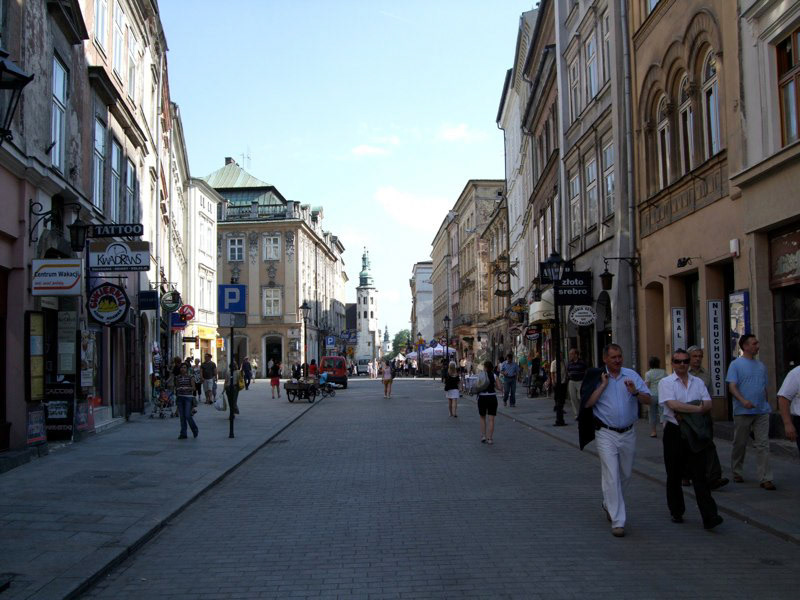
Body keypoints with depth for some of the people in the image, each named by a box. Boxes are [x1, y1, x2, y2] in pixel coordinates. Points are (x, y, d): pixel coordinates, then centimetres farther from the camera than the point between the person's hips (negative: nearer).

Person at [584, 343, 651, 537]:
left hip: (628, 433, 3)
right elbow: (588, 403, -13)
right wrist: (604, 385, -14)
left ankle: (609, 504, 39)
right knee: (611, 476, -8)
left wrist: (635, 392, -19)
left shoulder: (631, 375, 4)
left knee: (625, 475, 14)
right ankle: (617, 521, -4)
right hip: (606, 434, -3)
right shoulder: (598, 378, -2)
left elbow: (648, 400, 0)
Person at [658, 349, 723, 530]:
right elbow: (673, 405, -15)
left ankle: (709, 517, -9)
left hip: (695, 434, 2)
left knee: (700, 475, -4)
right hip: (674, 432, -2)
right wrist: (697, 408, -10)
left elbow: (708, 404, 0)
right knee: (674, 475, 8)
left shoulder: (698, 382, 13)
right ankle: (676, 512, 22)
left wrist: (686, 412, -13)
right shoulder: (665, 382, 0)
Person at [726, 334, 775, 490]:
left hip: (762, 412, 4)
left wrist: (766, 405, 17)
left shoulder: (761, 365, 14)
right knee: (740, 444, 7)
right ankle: (737, 473, 24)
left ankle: (765, 478, -3)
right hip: (743, 412, -4)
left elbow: (765, 388, 21)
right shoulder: (736, 365, -3)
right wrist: (743, 401, -27)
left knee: (763, 445, -3)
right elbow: (732, 387, -12)